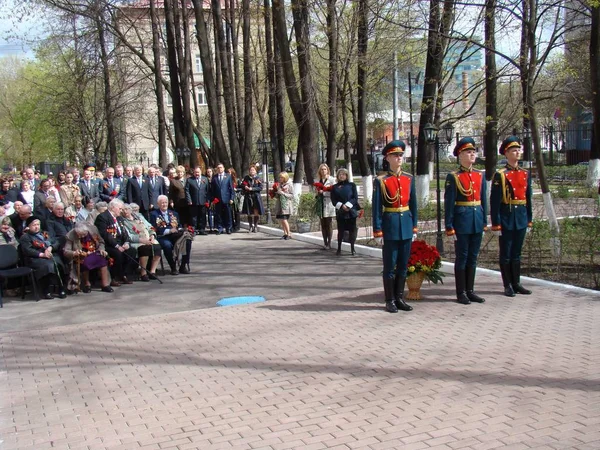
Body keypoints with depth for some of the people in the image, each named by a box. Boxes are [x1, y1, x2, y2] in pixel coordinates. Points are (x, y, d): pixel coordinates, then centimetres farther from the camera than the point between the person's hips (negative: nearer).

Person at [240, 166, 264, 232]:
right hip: (248, 197, 1)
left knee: (256, 213, -4)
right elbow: (242, 186, 14)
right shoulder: (246, 178, 7)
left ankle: (255, 226, 9)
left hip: (256, 197, -1)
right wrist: (245, 187, -9)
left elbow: (261, 187, -6)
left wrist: (252, 189, -15)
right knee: (249, 213, 3)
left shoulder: (258, 178, 2)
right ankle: (250, 226, 16)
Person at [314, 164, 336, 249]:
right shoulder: (319, 181, 14)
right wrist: (318, 192, 0)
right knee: (323, 224, 6)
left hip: (328, 204, -5)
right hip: (321, 204, 5)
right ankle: (325, 243, 10)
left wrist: (323, 192, -14)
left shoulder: (331, 179, -1)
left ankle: (329, 243, -1)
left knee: (329, 224, -4)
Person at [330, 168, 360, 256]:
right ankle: (339, 249, 6)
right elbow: (333, 200, 2)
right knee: (340, 230, 1)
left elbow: (355, 197, -1)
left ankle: (352, 249, 6)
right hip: (340, 211, 1)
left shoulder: (352, 185, 6)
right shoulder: (335, 187, 9)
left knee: (352, 230, 0)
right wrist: (341, 205, -13)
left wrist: (348, 205, -14)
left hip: (351, 210, -1)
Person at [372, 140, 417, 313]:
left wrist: (414, 227, 8)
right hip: (390, 226, -5)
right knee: (390, 266, 2)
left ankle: (399, 298, 21)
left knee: (403, 264, 10)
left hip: (406, 225, 5)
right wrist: (378, 232, -10)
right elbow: (376, 208, -7)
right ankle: (390, 300, 12)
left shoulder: (409, 178, 8)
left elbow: (413, 204, 11)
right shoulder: (381, 181, -6)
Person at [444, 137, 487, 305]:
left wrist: (484, 221, 11)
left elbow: (483, 200, 14)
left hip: (477, 220, 5)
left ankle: (470, 291, 21)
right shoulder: (453, 177, -7)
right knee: (462, 257, 2)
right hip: (461, 221, -5)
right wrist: (449, 226, -11)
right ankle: (461, 293, 10)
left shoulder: (480, 175, 10)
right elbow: (449, 203, -8)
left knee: (473, 257, 11)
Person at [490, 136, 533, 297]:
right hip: (506, 219, -5)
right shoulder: (500, 175, -7)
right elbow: (494, 201, -10)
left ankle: (516, 284, 20)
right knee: (506, 254, 3)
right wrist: (496, 225, -13)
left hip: (521, 219, 5)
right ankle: (508, 286, 11)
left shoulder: (525, 174, 10)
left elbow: (528, 199, 14)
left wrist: (529, 221, 11)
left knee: (516, 253, 12)